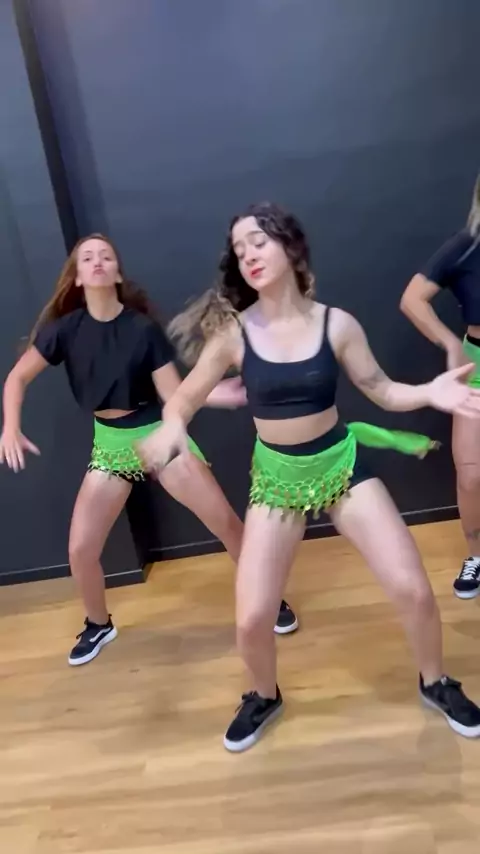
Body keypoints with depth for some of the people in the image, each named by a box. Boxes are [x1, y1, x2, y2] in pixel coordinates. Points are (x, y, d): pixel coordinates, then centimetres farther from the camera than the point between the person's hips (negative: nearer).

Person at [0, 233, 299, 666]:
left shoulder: (143, 327, -11)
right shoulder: (65, 328, -6)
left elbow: (173, 392, -12)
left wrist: (218, 393, -28)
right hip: (110, 442, 2)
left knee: (227, 522, -5)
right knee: (80, 549, 0)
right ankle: (99, 625, 30)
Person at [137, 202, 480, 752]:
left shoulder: (336, 324, -8)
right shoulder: (232, 332, -10)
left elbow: (383, 391, -1)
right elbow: (185, 397, -3)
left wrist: (430, 392, -20)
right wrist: (171, 426, -26)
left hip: (342, 466, 1)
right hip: (276, 478, 0)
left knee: (413, 589, -2)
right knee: (252, 620, -5)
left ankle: (435, 683, 32)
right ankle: (265, 697, 32)